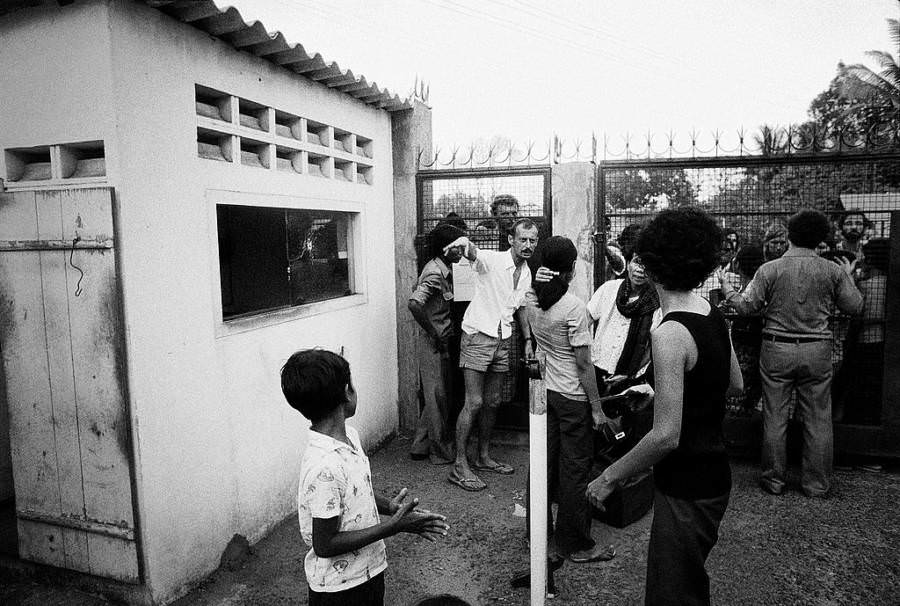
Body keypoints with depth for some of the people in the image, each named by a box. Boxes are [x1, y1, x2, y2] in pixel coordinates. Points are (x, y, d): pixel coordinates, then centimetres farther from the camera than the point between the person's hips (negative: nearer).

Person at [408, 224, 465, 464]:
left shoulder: (445, 270, 10)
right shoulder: (435, 273, -19)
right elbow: (414, 304, -32)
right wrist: (435, 334, -22)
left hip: (440, 341, 9)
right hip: (432, 343, -9)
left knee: (433, 395, 16)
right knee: (437, 396, 2)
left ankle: (420, 446, 28)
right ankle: (440, 453, 15)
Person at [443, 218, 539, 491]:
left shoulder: (527, 273, 9)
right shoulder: (492, 260, -13)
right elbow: (473, 254, -35)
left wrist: (528, 340, 17)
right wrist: (466, 242, -58)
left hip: (502, 341, 7)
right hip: (478, 336, -7)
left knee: (492, 402, 13)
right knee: (474, 402, -8)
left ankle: (483, 457, 28)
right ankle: (459, 466, 1)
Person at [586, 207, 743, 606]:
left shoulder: (669, 333, -27)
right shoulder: (712, 314, 1)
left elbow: (666, 436, -28)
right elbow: (734, 385, 16)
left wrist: (610, 477, -17)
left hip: (686, 490, -9)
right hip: (712, 476, 9)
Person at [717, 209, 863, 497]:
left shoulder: (769, 270, -8)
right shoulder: (833, 271, -2)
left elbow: (746, 306, -6)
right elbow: (854, 306, 7)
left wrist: (726, 287, 11)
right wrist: (848, 278, 24)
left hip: (777, 349, -1)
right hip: (817, 351, 1)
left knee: (774, 418, 8)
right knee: (818, 419, 12)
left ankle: (774, 480, 18)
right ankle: (816, 484, 21)